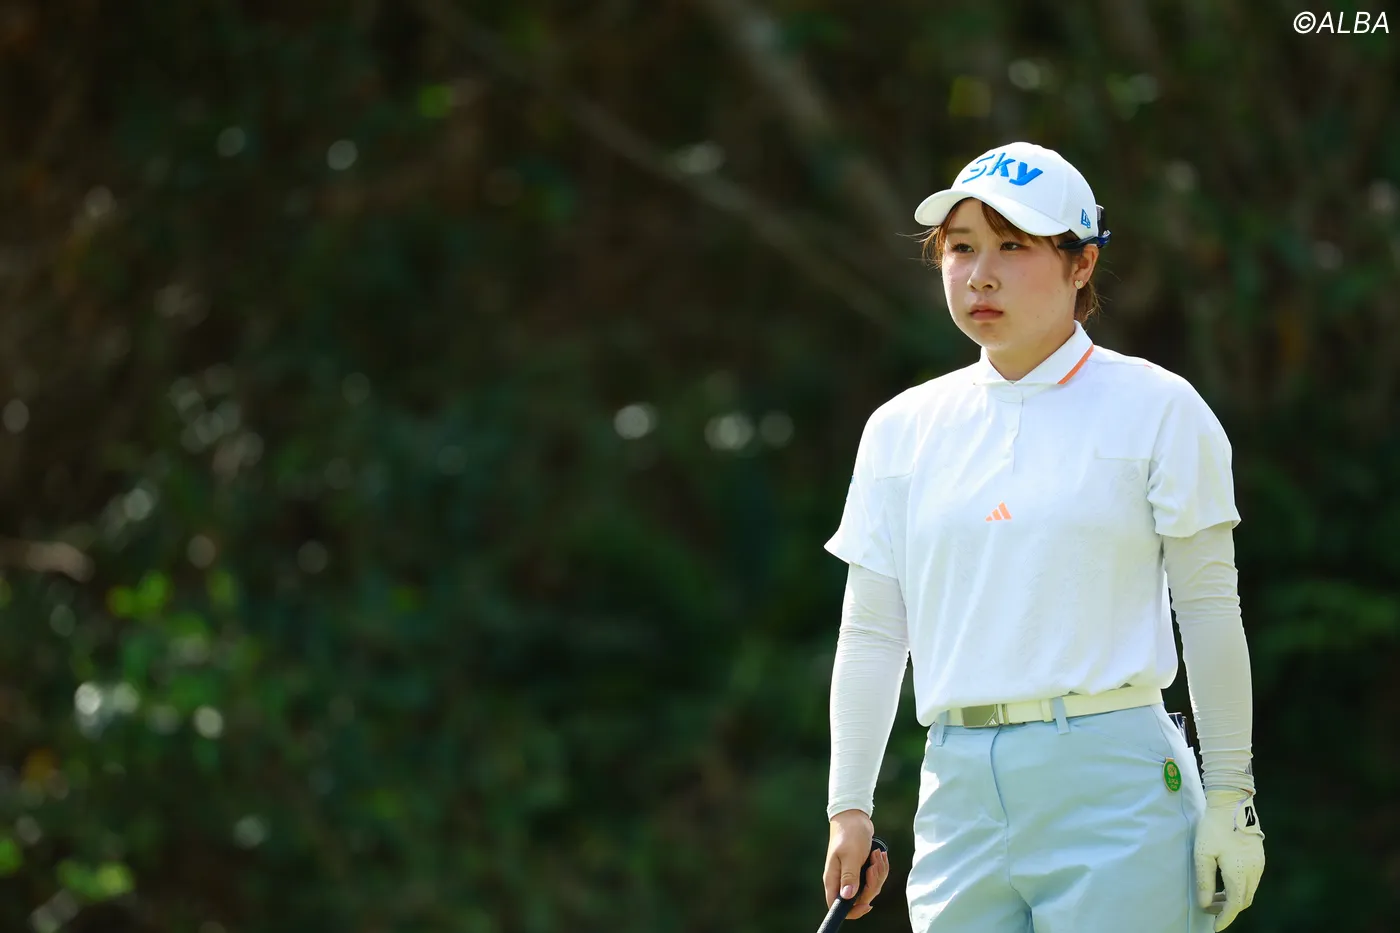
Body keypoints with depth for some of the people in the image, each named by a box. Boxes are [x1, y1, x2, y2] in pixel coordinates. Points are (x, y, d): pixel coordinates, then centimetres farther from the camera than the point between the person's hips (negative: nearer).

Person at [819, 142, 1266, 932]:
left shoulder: (1155, 408, 2)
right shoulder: (902, 428, 12)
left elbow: (1209, 608, 2)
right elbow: (873, 632, 14)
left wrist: (1230, 796, -1)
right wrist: (849, 806, 9)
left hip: (1114, 780, -4)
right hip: (959, 790, 4)